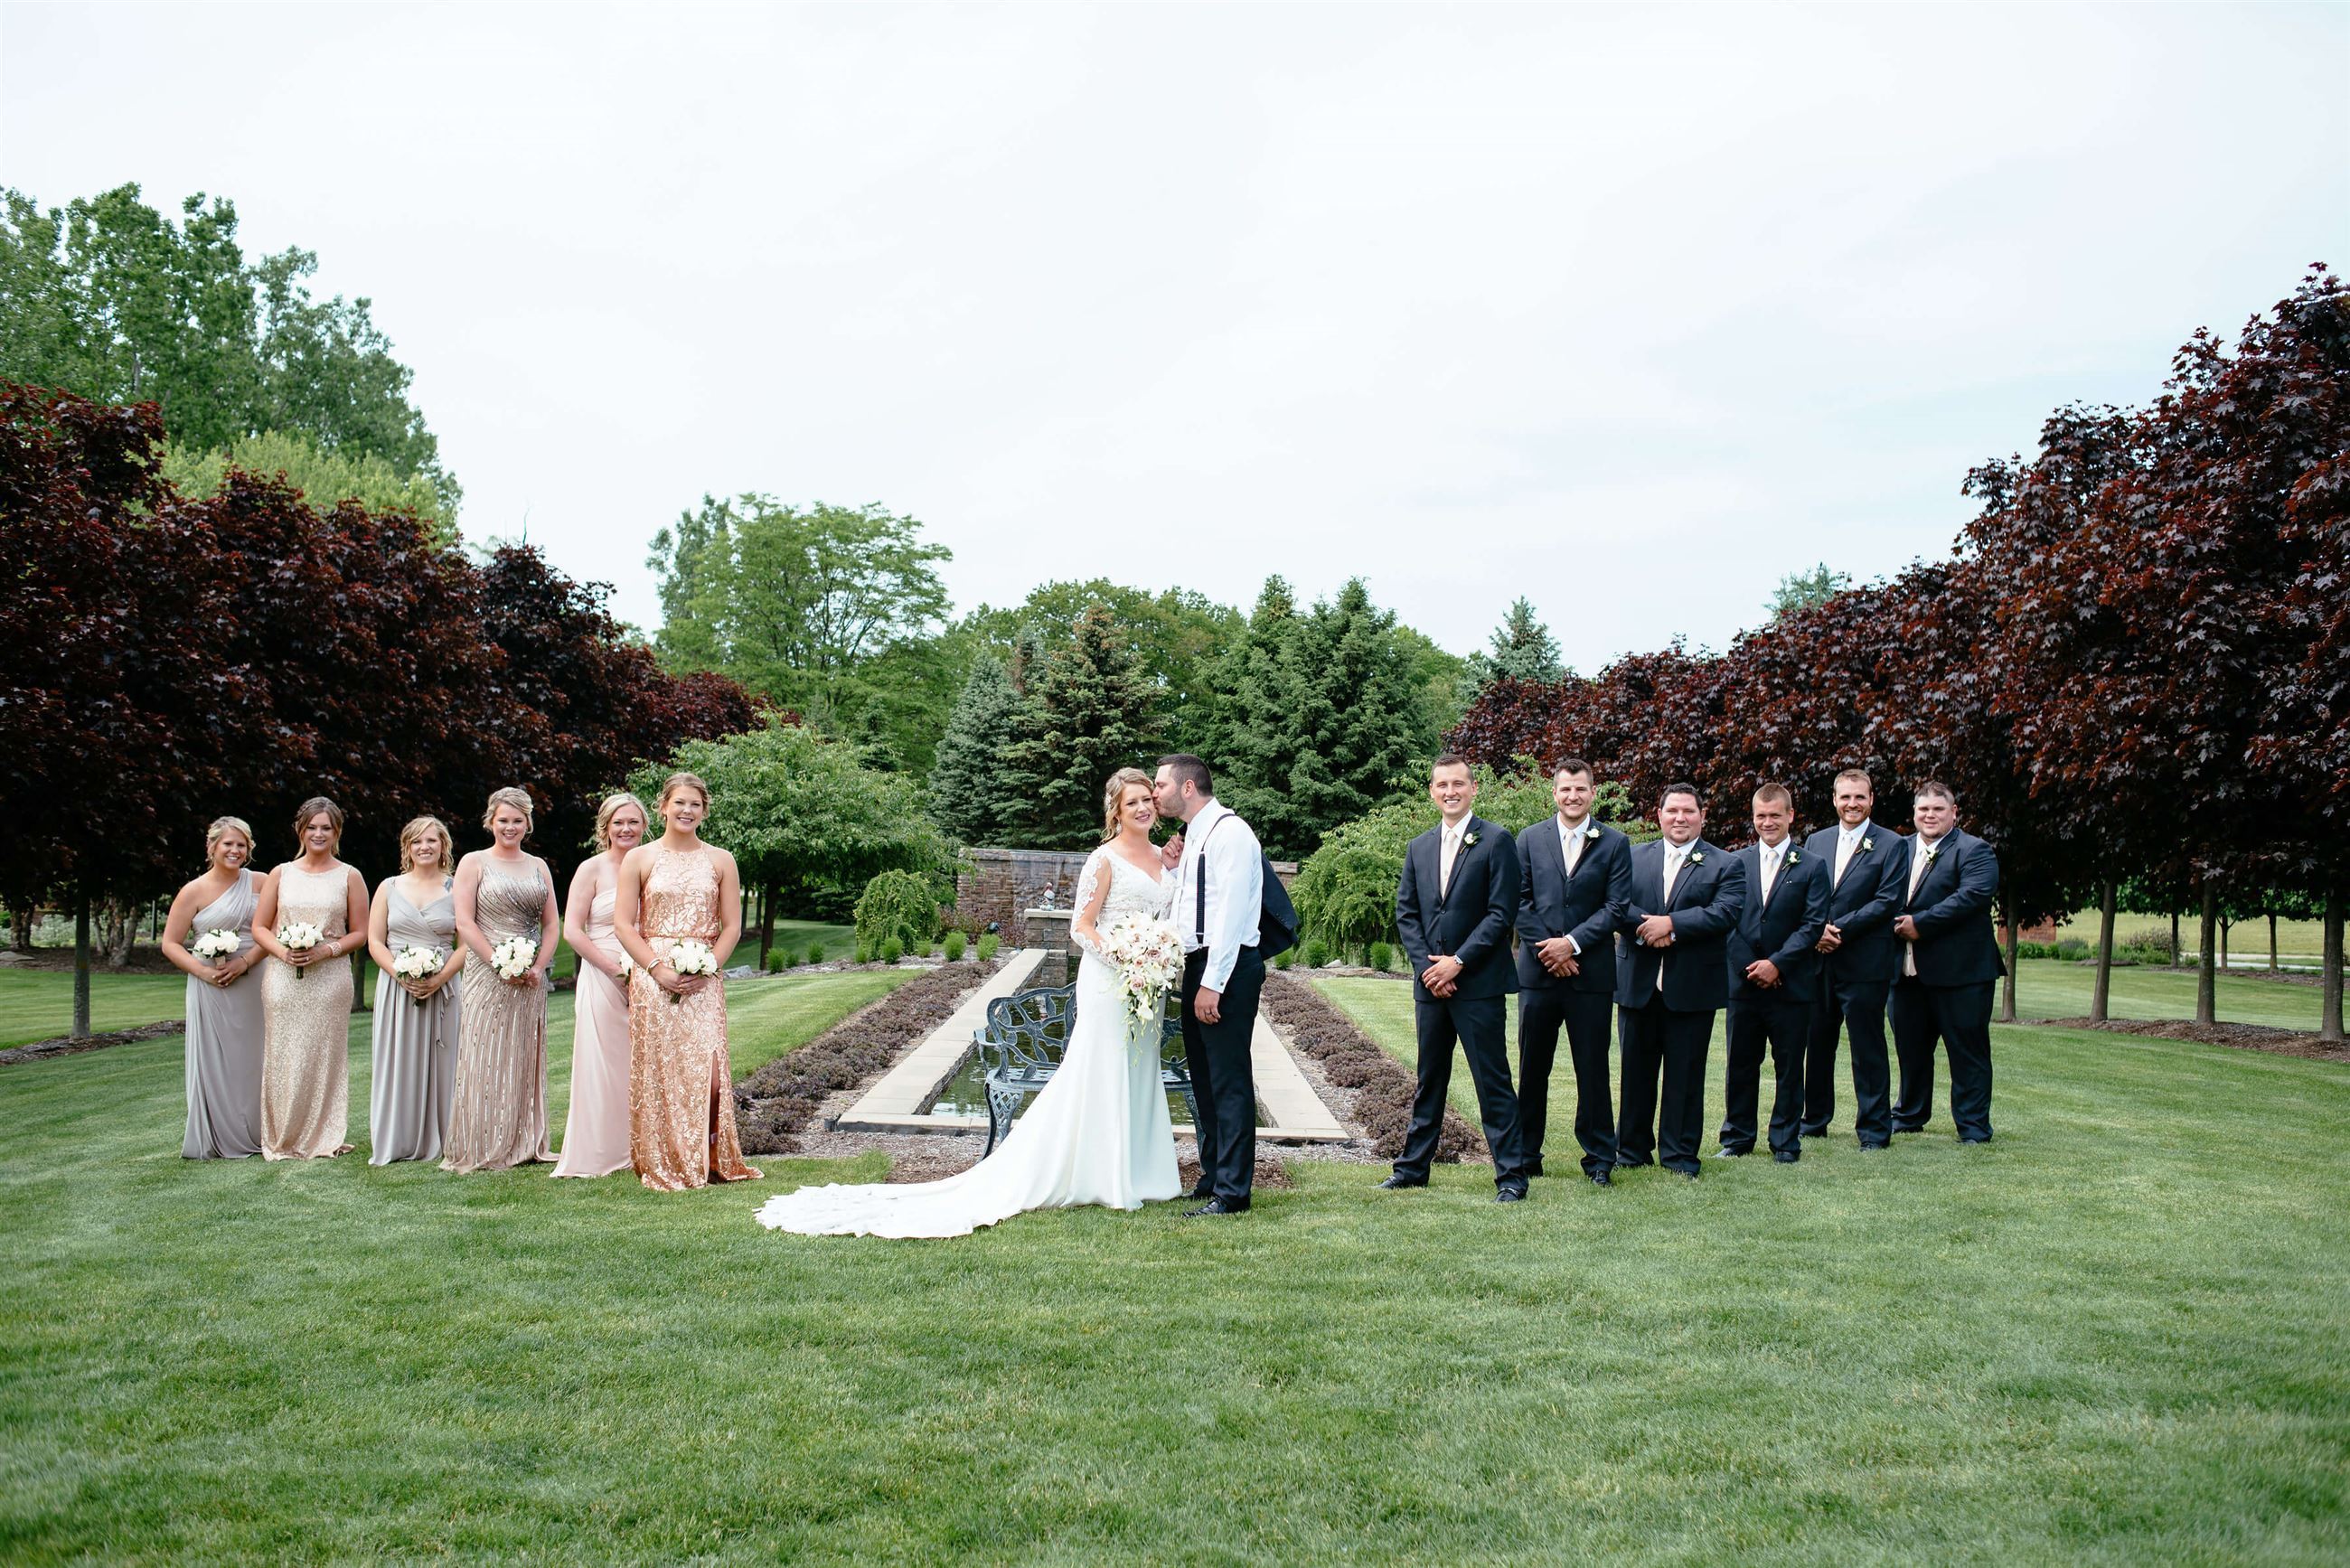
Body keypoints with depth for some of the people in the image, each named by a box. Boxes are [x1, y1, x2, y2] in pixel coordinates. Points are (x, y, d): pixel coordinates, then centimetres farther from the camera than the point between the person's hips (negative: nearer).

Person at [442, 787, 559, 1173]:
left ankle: (524, 1145, 12)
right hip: (487, 977, -4)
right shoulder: (474, 863, 2)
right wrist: (502, 964, -14)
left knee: (524, 1060, 6)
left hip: (530, 979, 4)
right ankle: (481, 1149, 0)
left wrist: (538, 968, -5)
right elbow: (464, 923, -7)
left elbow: (551, 925, 11)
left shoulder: (539, 867, 14)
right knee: (485, 1059, -4)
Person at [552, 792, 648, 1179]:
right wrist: (616, 969, -12)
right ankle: (596, 1156, 4)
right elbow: (572, 931, -8)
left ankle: (635, 1151, 14)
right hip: (602, 981, -4)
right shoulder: (592, 869, -2)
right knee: (602, 1065, -3)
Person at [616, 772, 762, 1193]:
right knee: (657, 1067, -2)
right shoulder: (640, 859, 5)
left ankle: (710, 1160, 5)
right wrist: (658, 968, -11)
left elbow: (732, 926, 7)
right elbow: (623, 924, 0)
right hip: (653, 979, -1)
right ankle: (661, 1164, 6)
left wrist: (706, 968, -8)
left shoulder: (720, 861, 9)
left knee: (706, 1065, -7)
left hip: (704, 980, 1)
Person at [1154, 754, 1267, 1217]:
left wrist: (1213, 983, -22)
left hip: (1227, 970, -10)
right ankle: (1213, 1177, 25)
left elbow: (1230, 912, -19)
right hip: (1197, 967, 10)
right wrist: (1173, 869, 6)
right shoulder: (1193, 836, 16)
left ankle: (1232, 1192, -1)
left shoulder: (1229, 832, -13)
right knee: (1204, 1079, 15)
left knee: (1229, 1081, -6)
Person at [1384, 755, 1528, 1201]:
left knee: (1492, 1081, -3)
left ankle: (1510, 1175, 3)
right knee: (1429, 1080, 15)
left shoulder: (1496, 841, -3)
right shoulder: (1419, 848, 14)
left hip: (1478, 983, -5)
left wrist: (1458, 962, -14)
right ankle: (1413, 1166, 23)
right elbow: (1406, 913, 11)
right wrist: (1425, 966, -3)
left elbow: (1500, 912, -9)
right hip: (1430, 982, 5)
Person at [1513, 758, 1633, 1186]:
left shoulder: (1615, 843, 4)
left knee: (1593, 1069, 4)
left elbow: (1616, 907, -3)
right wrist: (1546, 948, -8)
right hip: (1538, 970, 1)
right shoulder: (1530, 839, 8)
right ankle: (1525, 1155, 16)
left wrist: (1572, 942, -12)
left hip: (1591, 973, -1)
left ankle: (1599, 1158, 13)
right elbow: (1520, 901, 3)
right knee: (1532, 1069, 7)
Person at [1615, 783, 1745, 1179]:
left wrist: (1671, 923, -19)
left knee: (1685, 1075, 4)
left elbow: (1726, 913, -13)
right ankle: (1631, 1149, 20)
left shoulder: (1726, 866, 2)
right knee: (1636, 1070, 10)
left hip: (1692, 987, -2)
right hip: (1638, 983, 2)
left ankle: (1679, 1154, 13)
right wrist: (1647, 926, -19)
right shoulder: (1635, 858, 10)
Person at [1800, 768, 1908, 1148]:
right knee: (1817, 1044, 12)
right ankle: (1814, 1119, 24)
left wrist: (1839, 930, -15)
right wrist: (1817, 930, -8)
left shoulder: (1891, 845, -1)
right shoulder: (1816, 842, 13)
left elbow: (1886, 902, -10)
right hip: (1819, 961, 5)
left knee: (1867, 1047, 0)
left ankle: (1875, 1129, 8)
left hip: (1864, 963, -4)